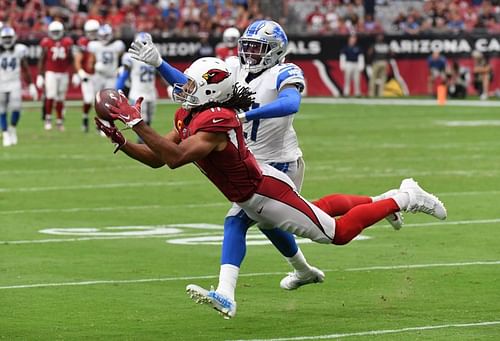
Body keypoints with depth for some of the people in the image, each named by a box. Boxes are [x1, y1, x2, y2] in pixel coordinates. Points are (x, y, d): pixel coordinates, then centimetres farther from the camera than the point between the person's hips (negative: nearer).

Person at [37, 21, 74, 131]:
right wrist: (40, 75, -1)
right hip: (51, 73, -2)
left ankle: (60, 121, 18)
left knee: (60, 98, 8)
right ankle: (48, 119, -4)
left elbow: (71, 60, 10)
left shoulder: (67, 43, 3)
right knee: (51, 95, -17)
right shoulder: (46, 43, -3)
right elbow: (42, 60, 2)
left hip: (63, 73, 2)